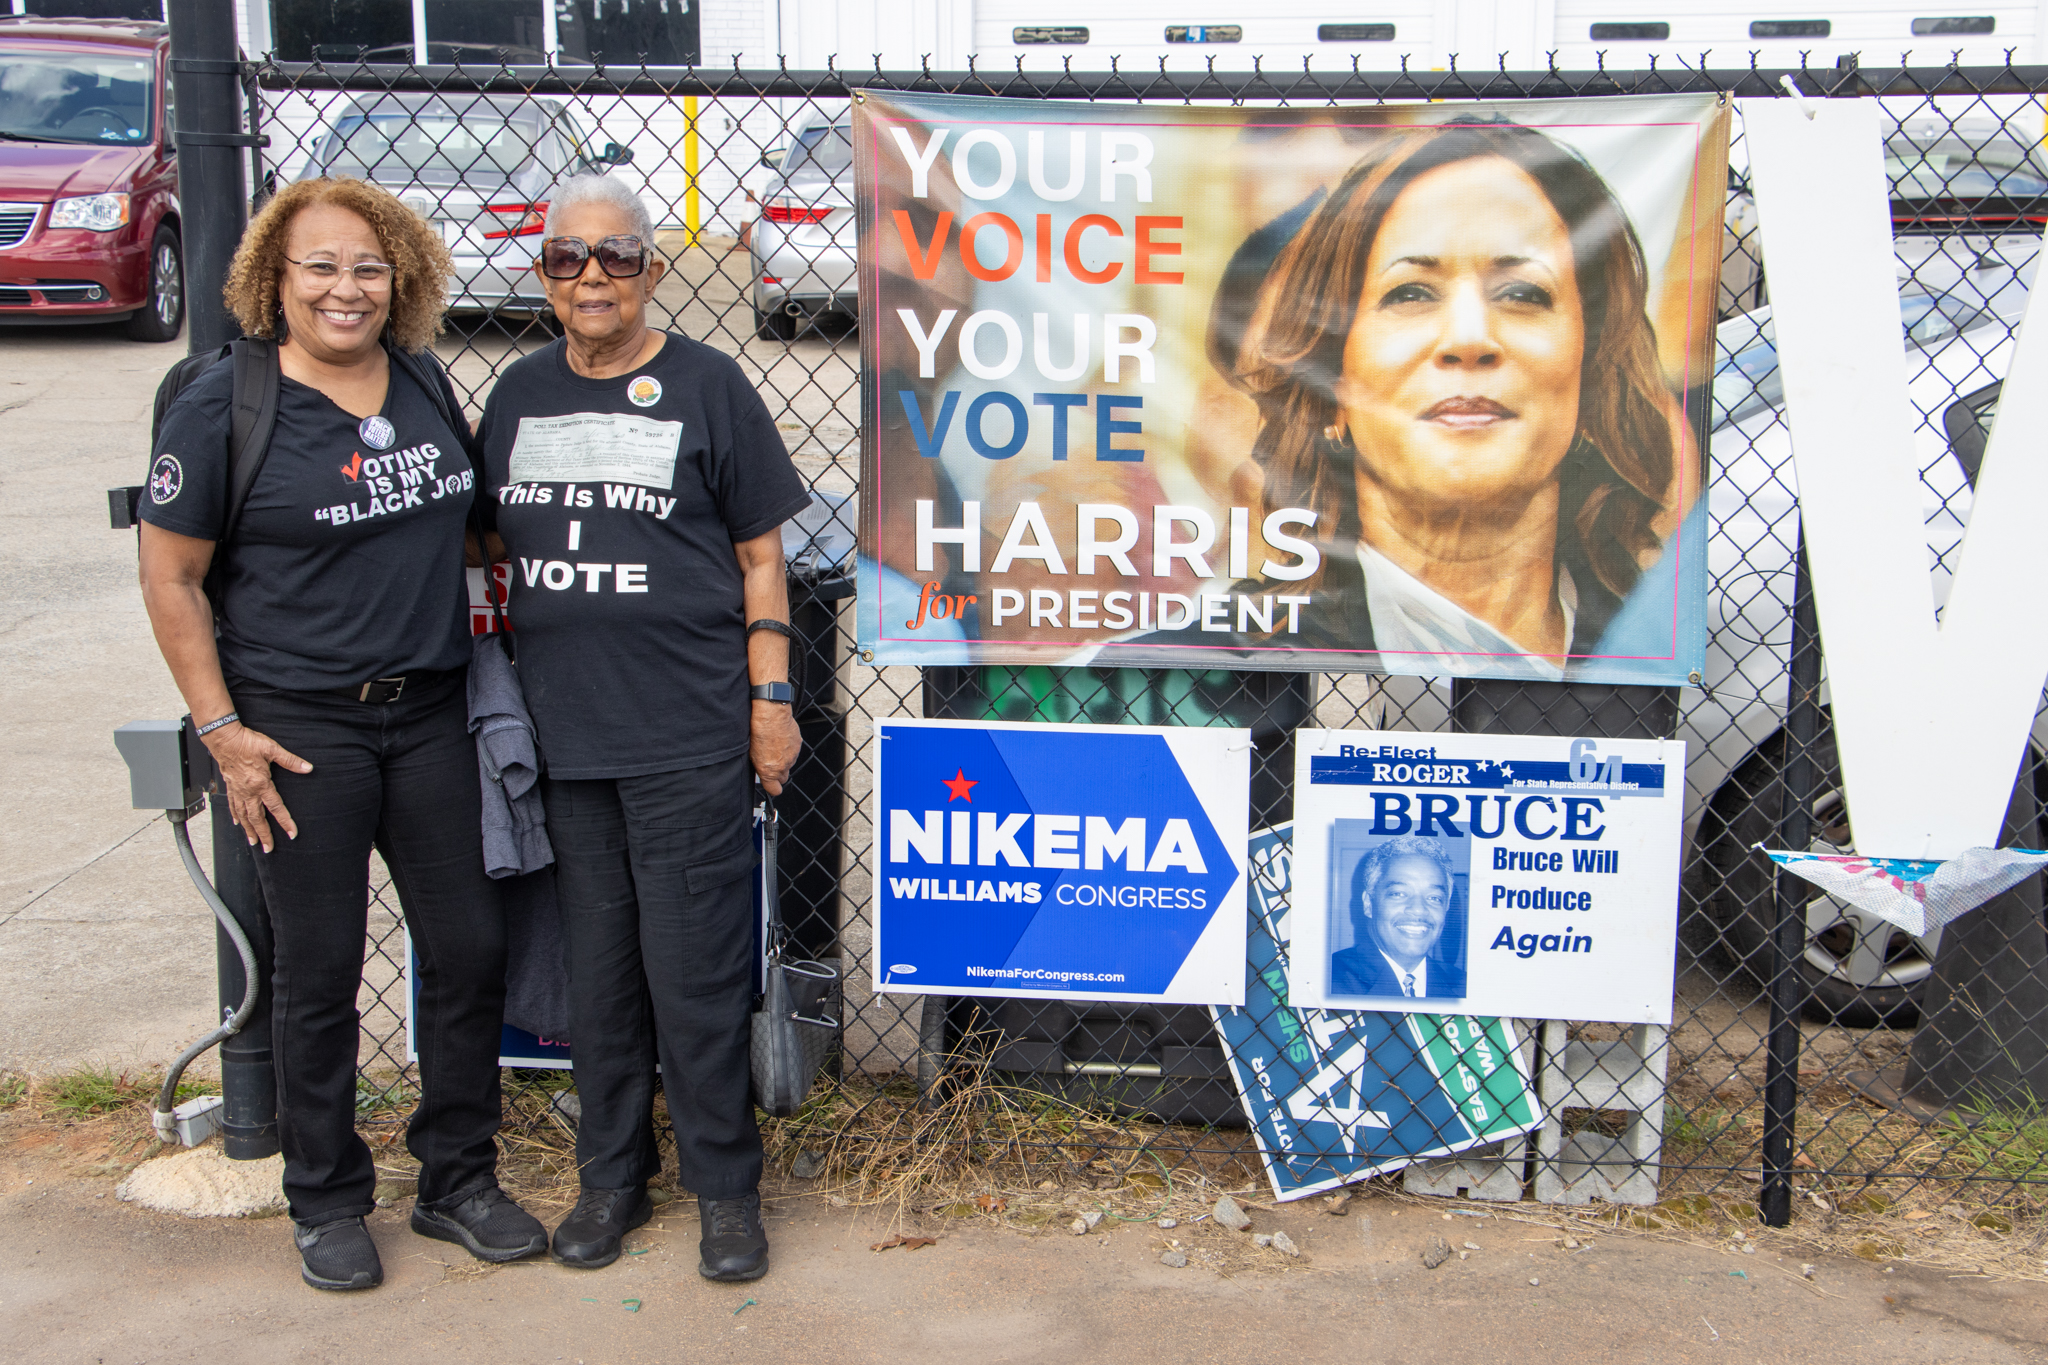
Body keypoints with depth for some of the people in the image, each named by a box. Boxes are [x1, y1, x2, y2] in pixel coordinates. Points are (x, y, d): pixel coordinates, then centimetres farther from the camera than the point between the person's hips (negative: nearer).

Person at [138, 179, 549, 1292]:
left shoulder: (424, 383, 5)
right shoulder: (223, 405, -10)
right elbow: (170, 578, -7)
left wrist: (471, 659, 13)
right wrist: (223, 731, -10)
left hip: (429, 712, 5)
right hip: (298, 727, -5)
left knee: (469, 947, 8)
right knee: (319, 970, 5)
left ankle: (456, 1179, 25)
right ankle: (326, 1202, 24)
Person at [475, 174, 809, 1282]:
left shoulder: (706, 386, 0)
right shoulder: (520, 393, 11)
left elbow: (759, 556, 1)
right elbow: (497, 544, 17)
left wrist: (770, 698, -4)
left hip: (689, 735, -4)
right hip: (561, 731, 4)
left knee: (695, 972, -1)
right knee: (597, 964, 13)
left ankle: (725, 1187, 15)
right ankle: (612, 1176, 27)